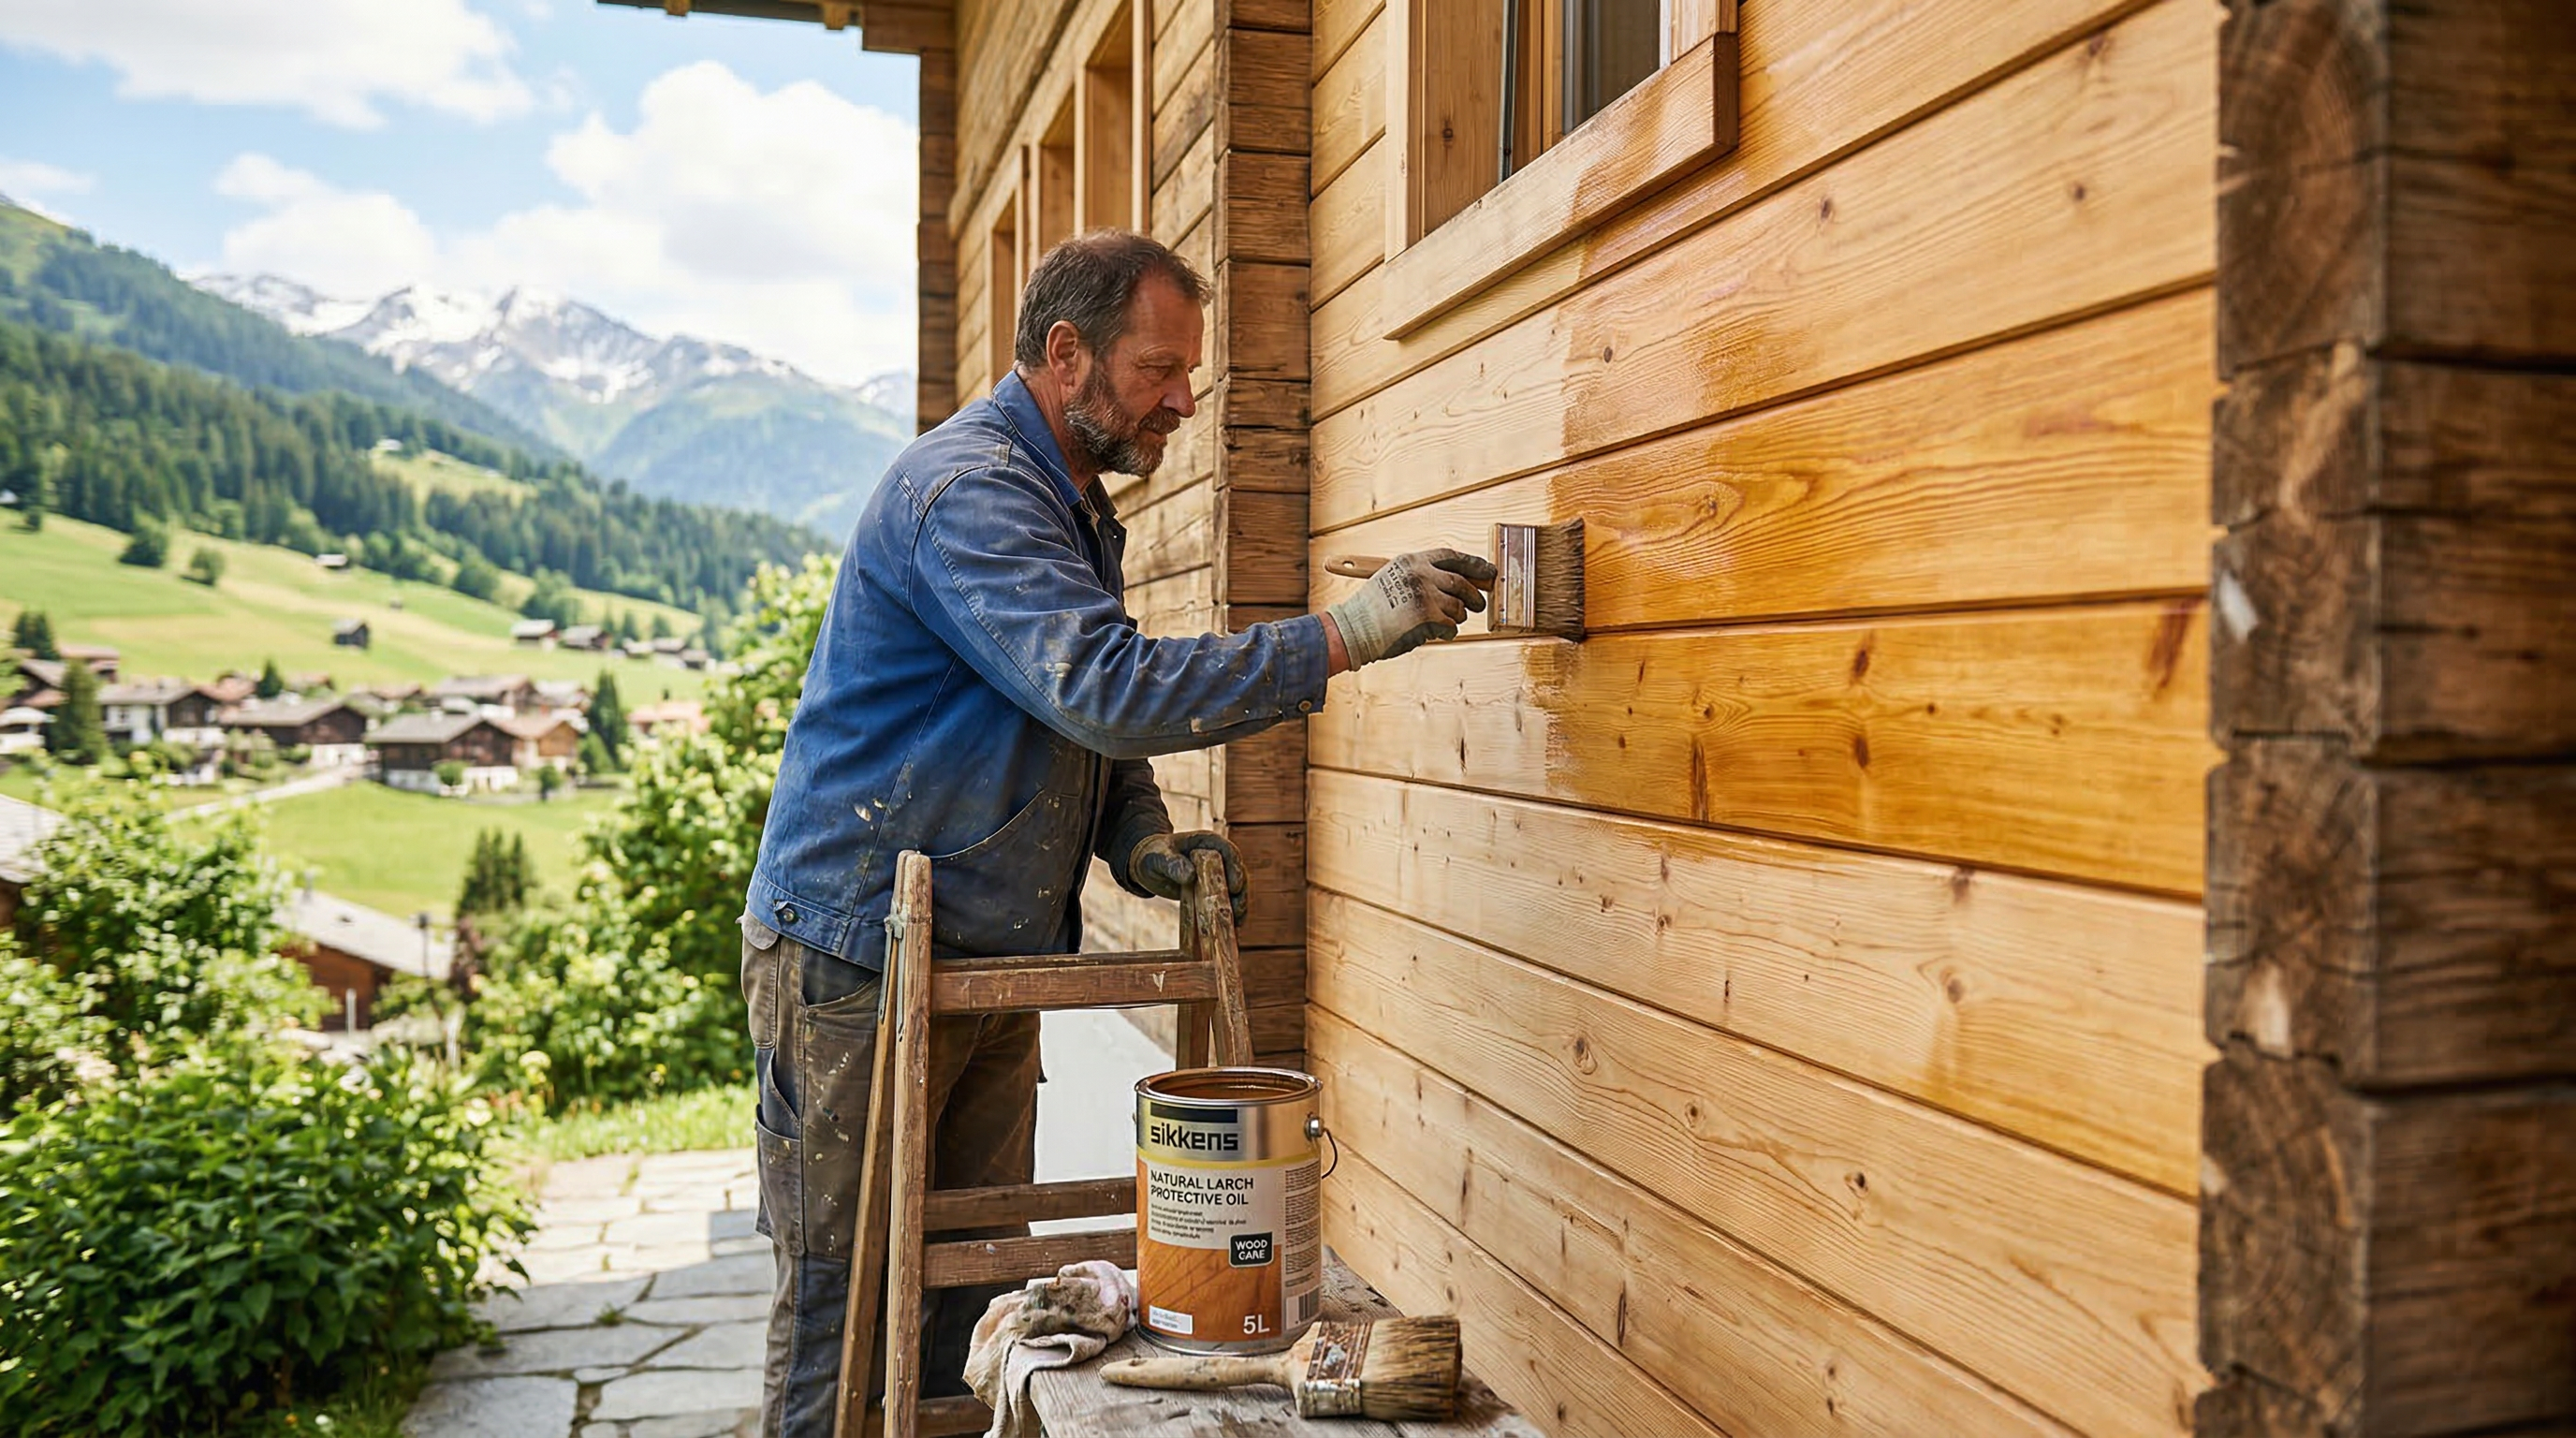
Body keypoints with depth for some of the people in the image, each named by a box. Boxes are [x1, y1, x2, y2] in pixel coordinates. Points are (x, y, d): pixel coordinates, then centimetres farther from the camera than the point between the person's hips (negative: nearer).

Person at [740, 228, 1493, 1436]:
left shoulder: (1074, 504, 13)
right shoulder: (967, 488, -19)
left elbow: (1087, 708, 22)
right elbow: (1105, 689, -32)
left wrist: (1139, 839, 3)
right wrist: (1343, 636, -32)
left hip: (990, 959, 9)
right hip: (857, 957, -9)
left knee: (977, 1286, 13)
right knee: (842, 1306, 2)